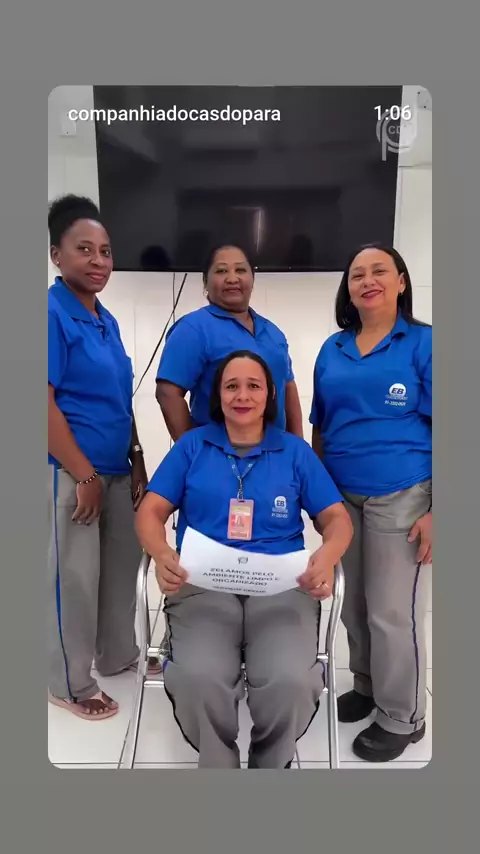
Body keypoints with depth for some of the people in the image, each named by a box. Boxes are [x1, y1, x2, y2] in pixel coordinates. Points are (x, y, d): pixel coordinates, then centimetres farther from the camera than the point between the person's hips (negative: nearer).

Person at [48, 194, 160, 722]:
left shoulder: (106, 319, 11)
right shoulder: (52, 314, -14)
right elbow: (45, 404, -19)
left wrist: (136, 461, 14)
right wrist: (84, 475, -17)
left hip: (114, 471, 8)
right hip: (70, 473, -8)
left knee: (121, 567, 18)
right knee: (72, 579, 6)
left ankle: (118, 656, 39)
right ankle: (70, 685, 26)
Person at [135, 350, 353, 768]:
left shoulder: (296, 451, 14)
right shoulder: (191, 446, 13)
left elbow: (337, 517, 11)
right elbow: (151, 511, 8)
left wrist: (327, 555, -13)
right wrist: (162, 555, -15)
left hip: (282, 587, 1)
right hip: (203, 586, 0)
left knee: (290, 682, -28)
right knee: (198, 680, -30)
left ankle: (273, 762, 7)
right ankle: (216, 762, 4)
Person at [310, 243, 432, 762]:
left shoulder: (424, 343, -6)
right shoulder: (332, 350, 9)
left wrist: (437, 511, -14)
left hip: (402, 498, -5)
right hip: (343, 497, 5)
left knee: (394, 611, 3)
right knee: (355, 603, 16)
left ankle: (403, 718, 24)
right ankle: (366, 686, 39)